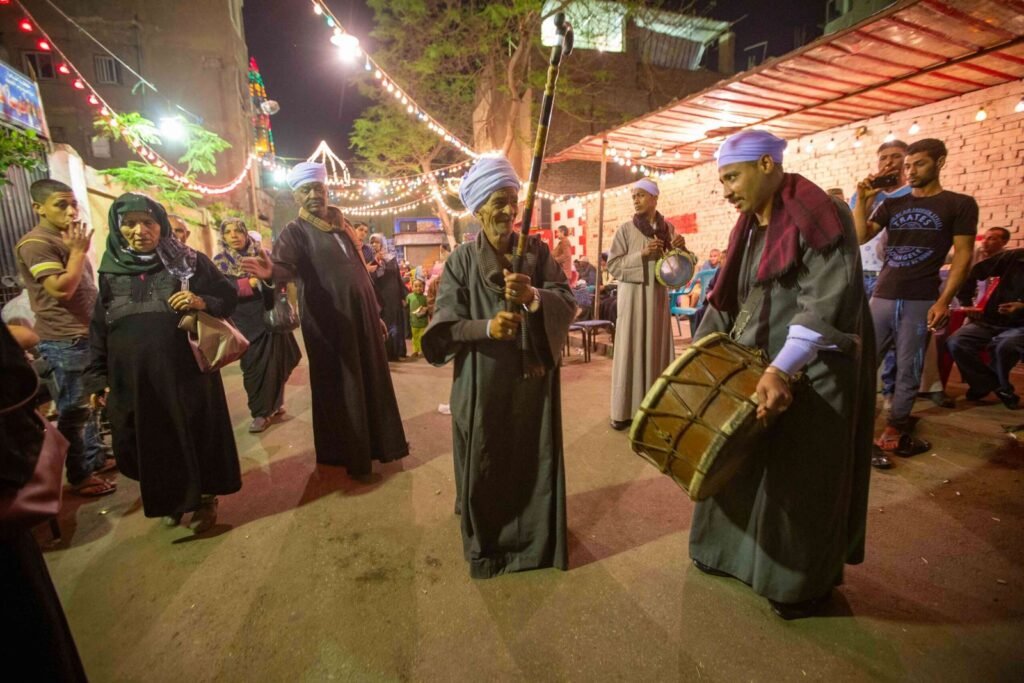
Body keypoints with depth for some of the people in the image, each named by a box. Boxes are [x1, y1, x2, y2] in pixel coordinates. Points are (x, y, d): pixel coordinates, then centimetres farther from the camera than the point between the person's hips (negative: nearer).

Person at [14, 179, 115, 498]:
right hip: (65, 340, -9)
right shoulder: (35, 243, -14)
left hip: (87, 334, 10)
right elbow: (61, 289, -23)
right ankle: (79, 475, 9)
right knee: (73, 408, -2)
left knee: (89, 402, 18)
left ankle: (96, 457, 31)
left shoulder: (67, 239, 17)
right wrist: (79, 251, -16)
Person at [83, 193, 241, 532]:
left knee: (198, 435, 5)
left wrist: (203, 303, -19)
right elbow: (99, 328, 11)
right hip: (134, 378, 3)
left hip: (187, 371, -3)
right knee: (152, 443, 11)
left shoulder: (191, 262, -1)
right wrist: (97, 377, 9)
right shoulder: (111, 272, 6)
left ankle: (205, 498, 25)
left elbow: (229, 297, 3)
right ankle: (171, 498, 34)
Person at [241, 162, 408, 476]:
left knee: (373, 381, 12)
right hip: (329, 322, -5)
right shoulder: (295, 231, -2)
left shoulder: (342, 225, 14)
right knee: (340, 387, 1)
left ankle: (380, 442, 28)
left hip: (363, 317, 6)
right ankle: (350, 455, 16)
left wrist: (377, 313, 17)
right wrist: (271, 270, -45)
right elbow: (287, 266, -21)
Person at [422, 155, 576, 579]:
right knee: (485, 463, 8)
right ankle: (486, 544, 31)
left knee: (534, 458, 12)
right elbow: (446, 324, -7)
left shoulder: (537, 251, 3)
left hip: (533, 376, 2)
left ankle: (537, 538, 35)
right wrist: (486, 327, -25)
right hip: (483, 381, -1)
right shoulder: (461, 261, -1)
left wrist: (533, 296, -25)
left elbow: (567, 302, -5)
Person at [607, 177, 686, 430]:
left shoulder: (667, 228, 9)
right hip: (633, 295, -3)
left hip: (658, 294, 4)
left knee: (657, 347, 6)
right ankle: (625, 409, 4)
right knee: (630, 349, -3)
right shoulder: (626, 229, -2)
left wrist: (680, 248, -6)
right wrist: (641, 254, -17)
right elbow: (612, 266, -7)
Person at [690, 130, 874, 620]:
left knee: (800, 479, 5)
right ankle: (734, 552, 36)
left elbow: (826, 301, -24)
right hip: (755, 366, 8)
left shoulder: (820, 216, -13)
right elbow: (727, 299, 13)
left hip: (811, 375, -7)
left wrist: (782, 369, -33)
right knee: (740, 463, 15)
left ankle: (804, 582, 27)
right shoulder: (749, 228, 10)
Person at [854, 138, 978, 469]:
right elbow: (860, 236, 2)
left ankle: (894, 433, 16)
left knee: (908, 371, 4)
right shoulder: (892, 204, 13)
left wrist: (944, 300, -11)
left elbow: (963, 256, -1)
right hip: (881, 297, 3)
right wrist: (862, 200, -10)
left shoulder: (960, 204, 4)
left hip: (920, 302, -2)